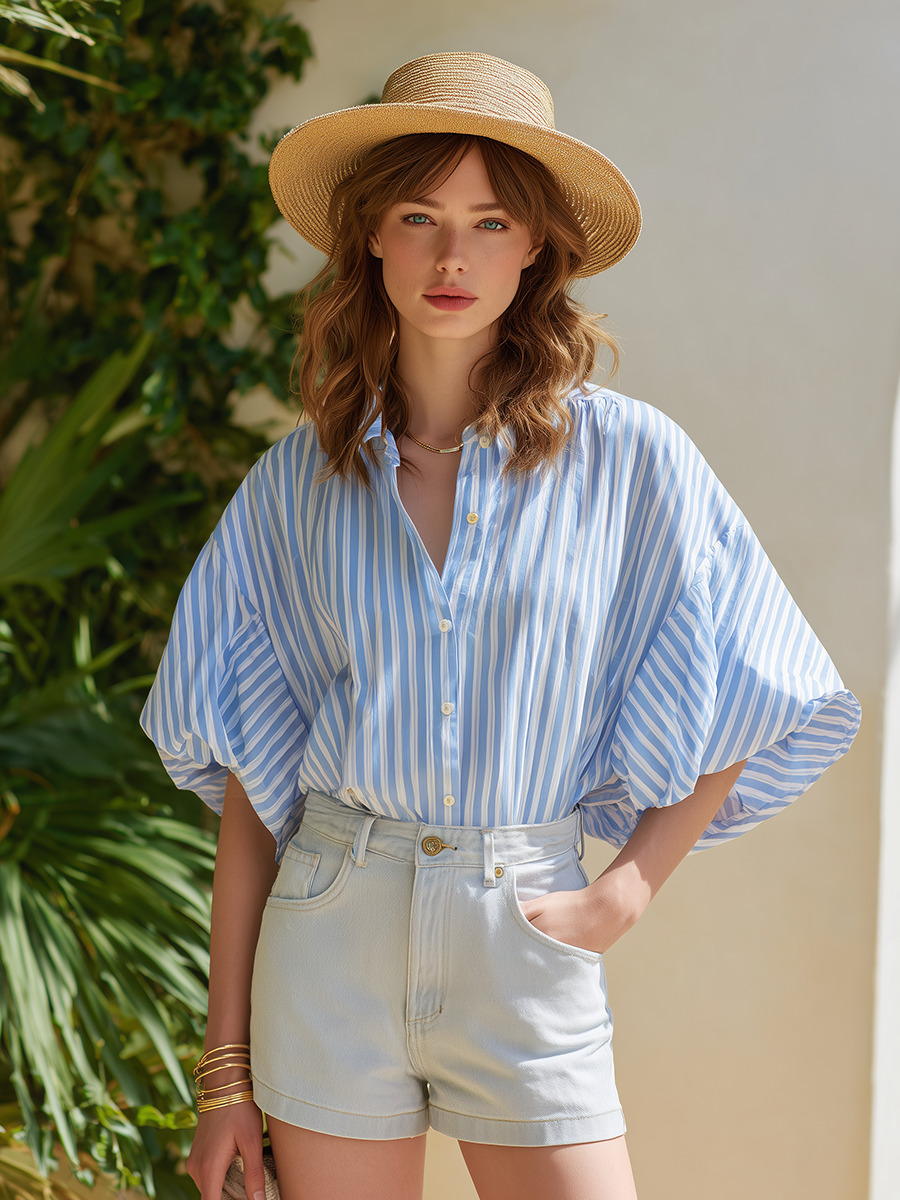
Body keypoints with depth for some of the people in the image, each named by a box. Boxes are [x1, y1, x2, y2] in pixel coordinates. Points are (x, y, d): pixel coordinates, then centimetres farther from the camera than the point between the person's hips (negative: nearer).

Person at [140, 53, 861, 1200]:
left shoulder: (630, 460, -1)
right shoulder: (298, 480, 3)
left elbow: (738, 716, 6)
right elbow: (248, 778, 4)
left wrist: (624, 892, -6)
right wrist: (226, 1060, 2)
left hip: (527, 948, -1)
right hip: (329, 939, 1)